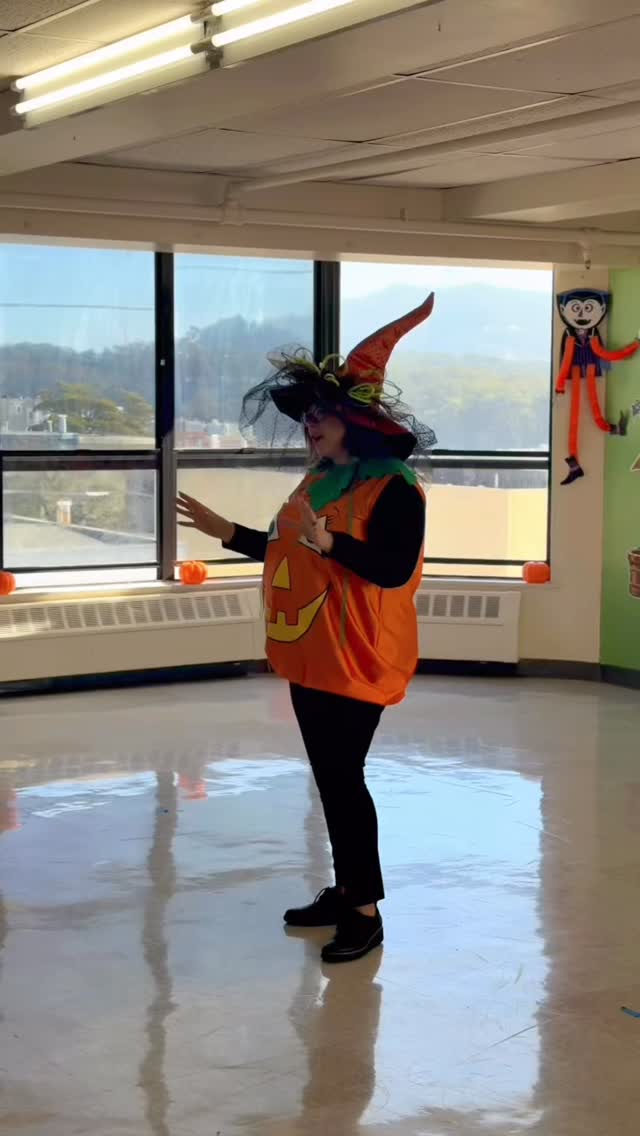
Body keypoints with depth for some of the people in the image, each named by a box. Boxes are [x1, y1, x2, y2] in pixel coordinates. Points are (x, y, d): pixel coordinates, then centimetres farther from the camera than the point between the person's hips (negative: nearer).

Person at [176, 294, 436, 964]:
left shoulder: (393, 487, -14)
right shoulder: (317, 480, 12)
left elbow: (394, 569, -24)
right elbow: (288, 553, 18)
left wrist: (328, 540, -33)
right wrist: (227, 532, 18)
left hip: (355, 659, -8)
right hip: (308, 656, 8)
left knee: (344, 778, -5)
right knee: (329, 779, 14)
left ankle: (366, 911, 5)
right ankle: (345, 889, 26)